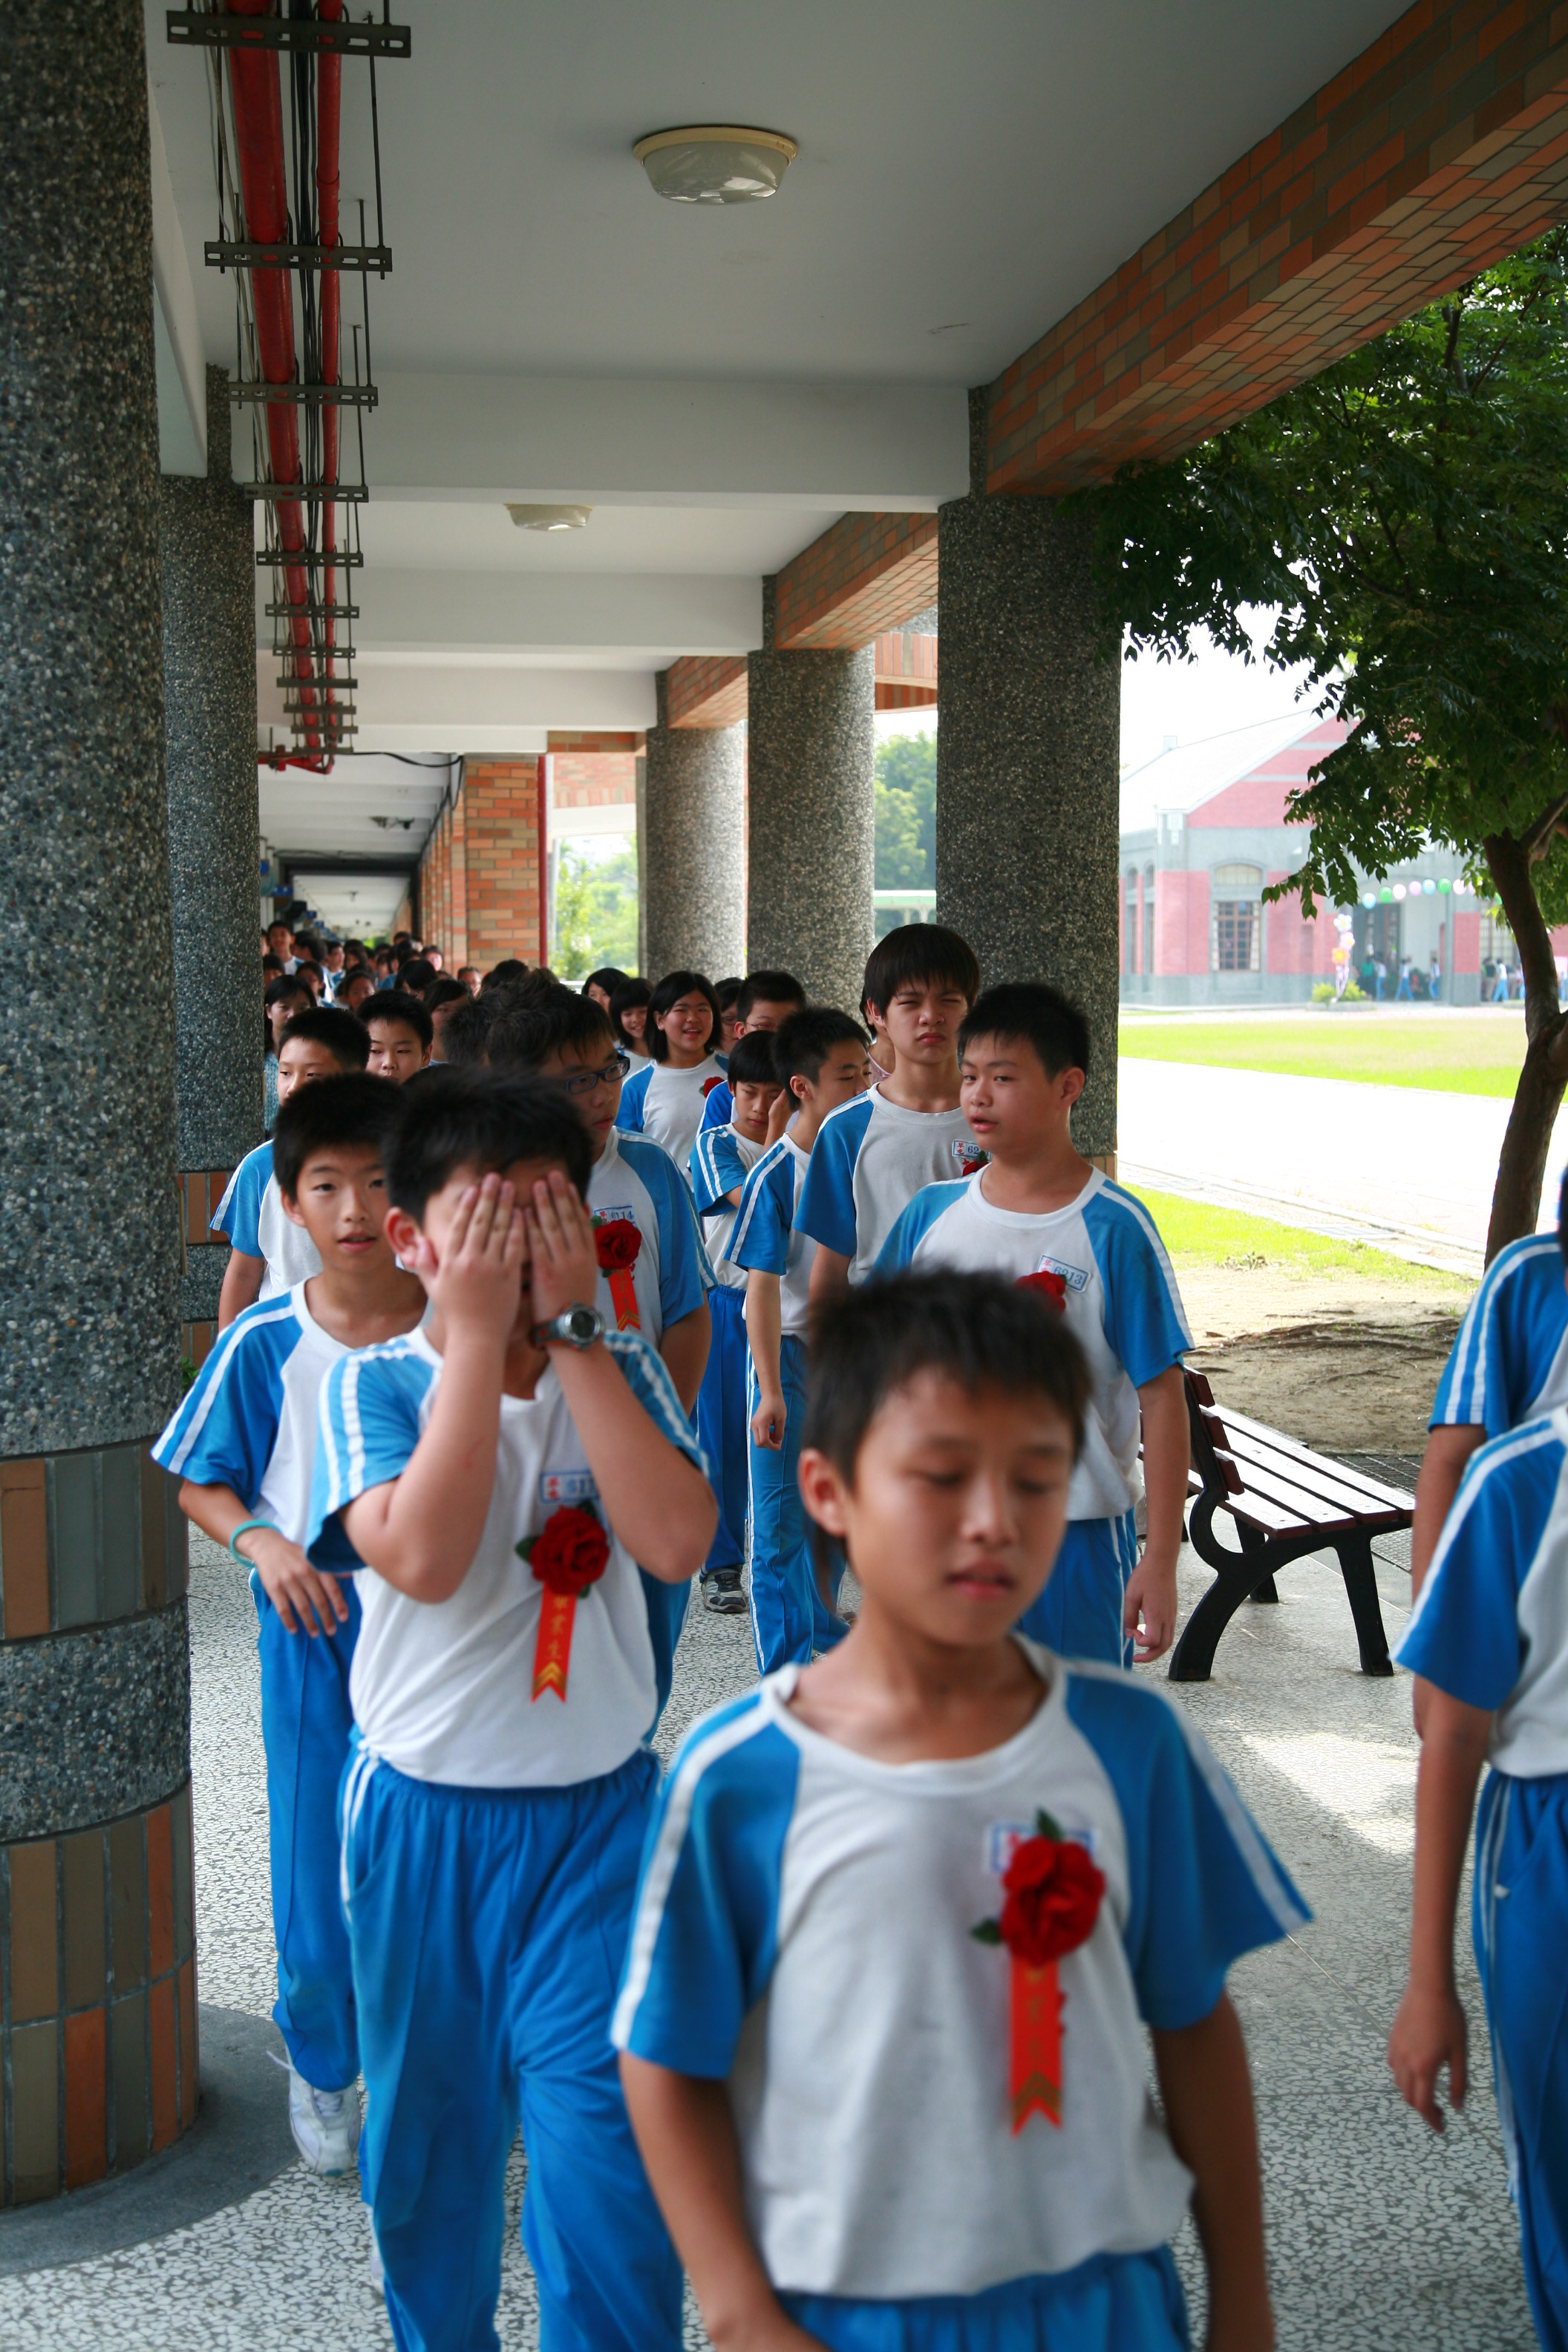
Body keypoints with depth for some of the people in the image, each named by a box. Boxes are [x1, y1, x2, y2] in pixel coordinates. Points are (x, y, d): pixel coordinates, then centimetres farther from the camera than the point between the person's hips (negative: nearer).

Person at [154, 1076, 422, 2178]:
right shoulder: (264, 1341, -7)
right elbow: (198, 1481, 3)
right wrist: (261, 1539, -15)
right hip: (314, 1633, 0)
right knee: (317, 1876, 7)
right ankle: (322, 2067, 35)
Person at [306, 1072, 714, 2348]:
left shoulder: (621, 1370, -3)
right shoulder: (376, 1384, -8)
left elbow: (678, 1541, -21)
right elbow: (424, 1556, -26)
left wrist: (569, 1329, -20)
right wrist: (479, 1333, -23)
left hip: (599, 1810, 0)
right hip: (423, 1816, 0)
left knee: (603, 2135, -2)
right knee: (430, 2127, 17)